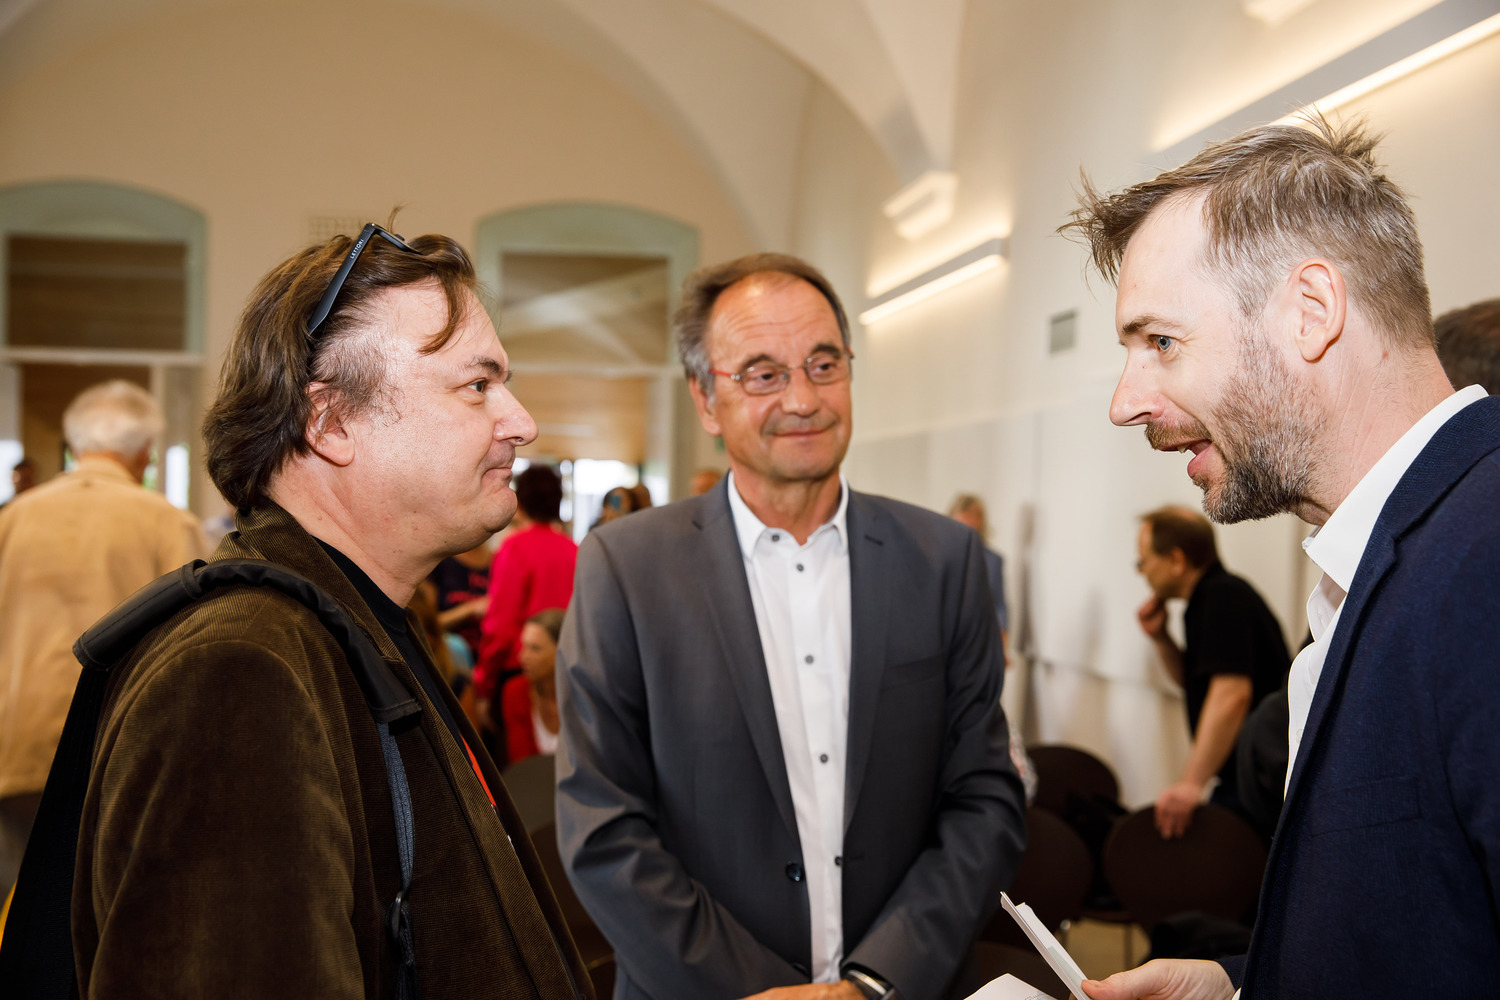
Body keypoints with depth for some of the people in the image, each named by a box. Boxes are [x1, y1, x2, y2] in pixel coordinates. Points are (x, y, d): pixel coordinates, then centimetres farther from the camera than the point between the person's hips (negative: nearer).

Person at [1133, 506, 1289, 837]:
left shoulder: (1225, 597, -16)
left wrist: (1192, 782, -30)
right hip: (1238, 778, 10)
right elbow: (1195, 683, 28)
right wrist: (1161, 639, 11)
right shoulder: (1208, 598, 16)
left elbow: (1232, 693, -27)